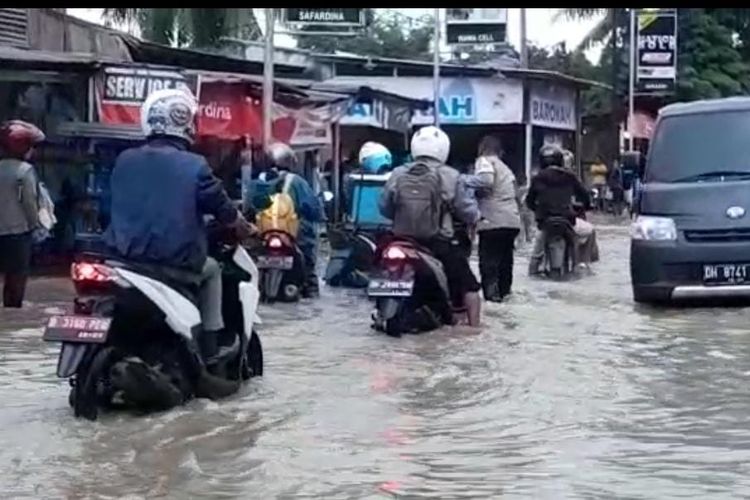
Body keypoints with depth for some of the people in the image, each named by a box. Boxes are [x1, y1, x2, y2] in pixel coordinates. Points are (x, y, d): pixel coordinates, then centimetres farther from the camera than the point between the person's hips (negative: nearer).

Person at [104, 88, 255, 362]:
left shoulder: (124, 160, 4)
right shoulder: (194, 165, -8)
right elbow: (224, 210, -1)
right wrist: (246, 229, 20)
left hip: (125, 256, 4)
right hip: (176, 260, -3)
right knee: (211, 269, 26)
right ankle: (208, 351, 22)